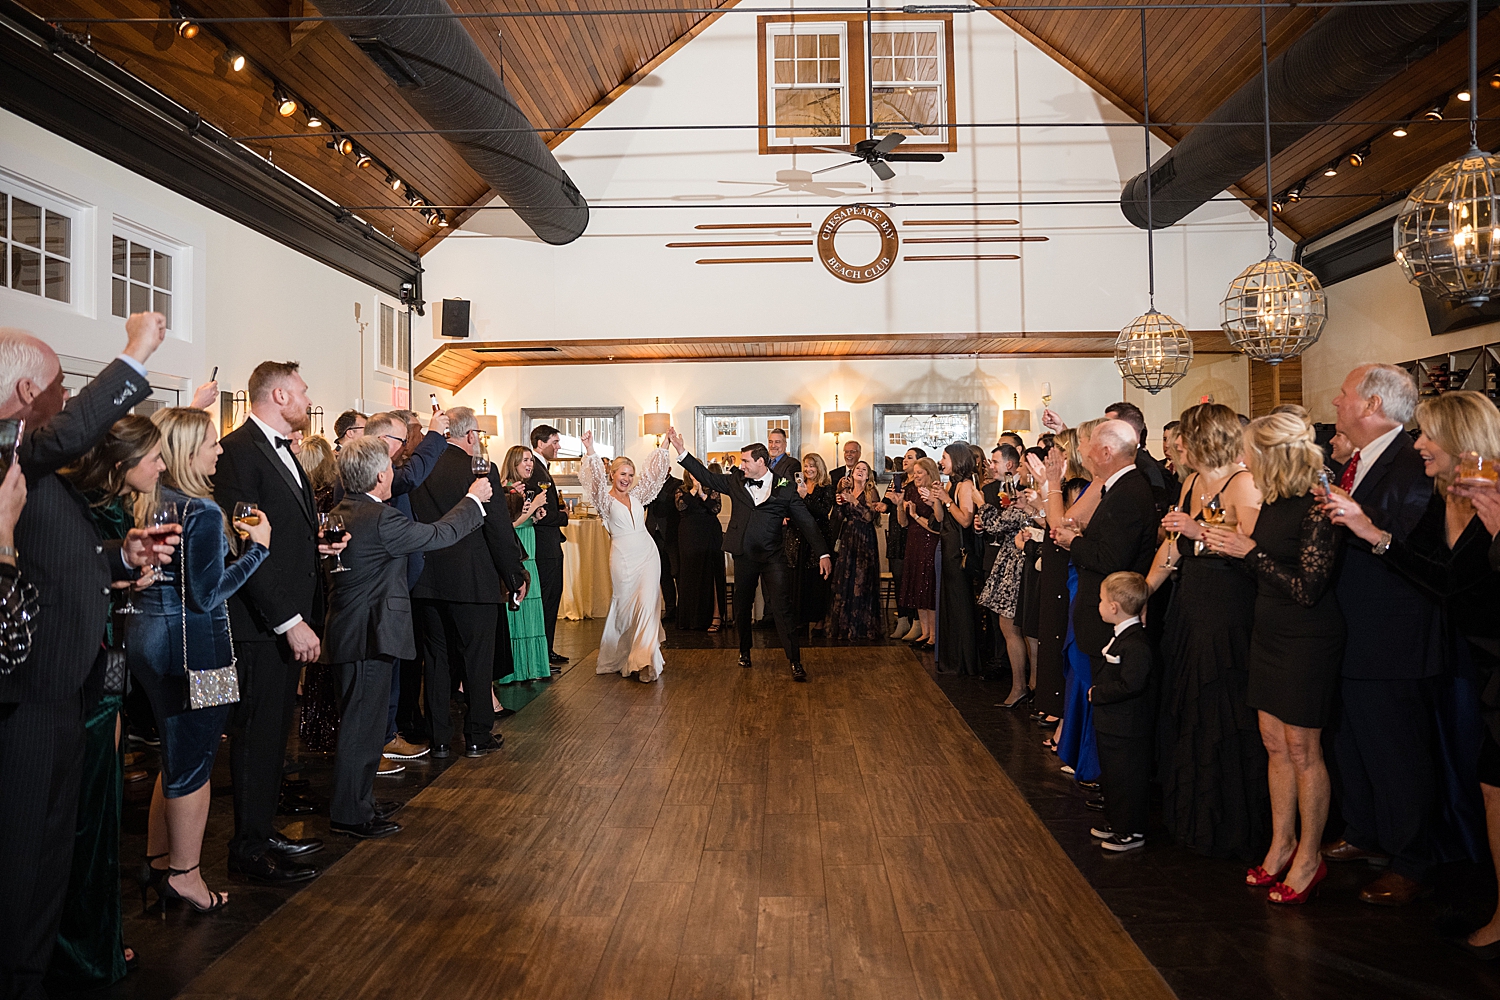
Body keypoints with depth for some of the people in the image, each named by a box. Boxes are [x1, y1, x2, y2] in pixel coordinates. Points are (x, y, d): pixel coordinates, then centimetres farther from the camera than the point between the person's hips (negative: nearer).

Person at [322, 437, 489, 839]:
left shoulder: (342, 511, 6)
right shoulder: (380, 518, -21)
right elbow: (438, 535, -12)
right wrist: (474, 500, 1)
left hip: (351, 627, 10)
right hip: (369, 634, -10)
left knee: (362, 719, 19)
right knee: (362, 722, 0)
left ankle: (358, 800, 32)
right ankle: (350, 814, 10)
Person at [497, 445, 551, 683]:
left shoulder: (527, 490, 13)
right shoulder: (505, 491, -11)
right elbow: (507, 526, -17)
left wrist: (536, 517, 5)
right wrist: (532, 506, -14)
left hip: (528, 558, 8)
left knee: (530, 610, 10)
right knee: (514, 611, -3)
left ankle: (530, 667, 18)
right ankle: (512, 670, 5)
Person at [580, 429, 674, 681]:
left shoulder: (637, 495, 12)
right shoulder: (606, 499, -1)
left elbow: (654, 471, 15)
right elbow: (596, 479, -18)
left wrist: (665, 444, 11)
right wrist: (590, 451, -32)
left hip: (647, 554, 3)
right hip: (622, 558, -3)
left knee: (647, 603, -9)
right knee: (624, 605, 5)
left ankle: (645, 660, -10)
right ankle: (619, 655, 23)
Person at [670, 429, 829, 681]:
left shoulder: (784, 487, -2)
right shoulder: (736, 481, 7)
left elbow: (806, 521, -1)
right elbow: (705, 476, 10)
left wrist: (823, 554, -5)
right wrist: (681, 451, 2)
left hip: (772, 556, -3)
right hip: (744, 556, 4)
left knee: (781, 608, -10)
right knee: (742, 607, 14)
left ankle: (795, 661, -5)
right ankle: (744, 651, 36)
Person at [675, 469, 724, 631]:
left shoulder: (711, 489, 6)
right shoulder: (681, 491, 9)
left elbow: (717, 508, -7)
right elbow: (681, 506, -9)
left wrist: (702, 494, -15)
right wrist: (694, 489, -12)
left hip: (709, 537, -2)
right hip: (689, 538, 2)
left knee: (710, 575, -6)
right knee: (691, 577, 3)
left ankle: (716, 616, -5)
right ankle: (693, 618, 12)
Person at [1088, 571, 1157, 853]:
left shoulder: (1136, 644, -25)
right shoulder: (1121, 636, 8)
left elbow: (1130, 685, -31)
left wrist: (1097, 694, -20)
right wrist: (1097, 691, 3)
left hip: (1129, 729, -10)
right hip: (1112, 724, 10)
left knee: (1129, 779, 4)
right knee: (1113, 775, 22)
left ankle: (1132, 833, 17)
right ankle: (1117, 823, 37)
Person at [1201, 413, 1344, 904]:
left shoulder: (1316, 509, -19)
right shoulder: (1274, 502, 6)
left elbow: (1307, 588, -22)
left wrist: (1250, 551, -19)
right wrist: (1229, 545, -1)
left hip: (1308, 640, -8)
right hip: (1270, 633, 8)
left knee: (1302, 750, 4)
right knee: (1274, 744, 14)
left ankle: (1309, 857, 20)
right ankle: (1281, 844, 28)